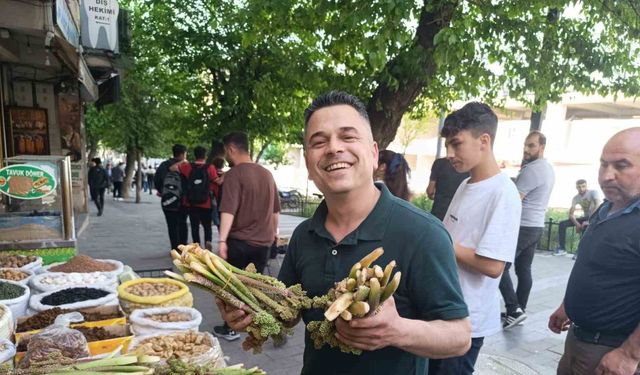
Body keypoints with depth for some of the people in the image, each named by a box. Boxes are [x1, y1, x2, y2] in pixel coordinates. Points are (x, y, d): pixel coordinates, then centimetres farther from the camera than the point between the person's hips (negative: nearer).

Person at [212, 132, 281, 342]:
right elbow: (275, 210, 15)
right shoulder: (266, 174, 8)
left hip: (239, 240, -5)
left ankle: (230, 329, 22)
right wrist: (272, 233, 26)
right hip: (263, 241, 5)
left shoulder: (234, 174, -12)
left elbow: (229, 210, -24)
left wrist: (222, 240, -27)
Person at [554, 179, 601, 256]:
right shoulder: (576, 198, 2)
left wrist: (589, 221, -36)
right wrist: (577, 224, -23)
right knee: (562, 224, -10)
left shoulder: (593, 193, -13)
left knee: (585, 227, -40)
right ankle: (561, 248, -9)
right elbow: (571, 214, -4)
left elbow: (598, 206, -28)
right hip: (585, 217, 6)